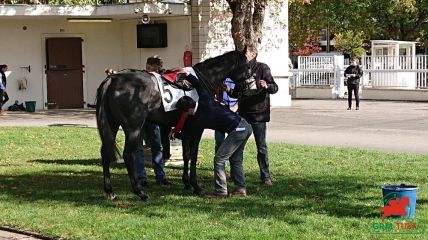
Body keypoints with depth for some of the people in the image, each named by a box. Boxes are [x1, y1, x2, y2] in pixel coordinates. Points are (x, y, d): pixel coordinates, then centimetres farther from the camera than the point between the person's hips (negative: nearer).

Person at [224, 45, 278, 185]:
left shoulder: (262, 68, -3)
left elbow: (275, 88, -11)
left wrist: (266, 86, -32)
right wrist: (229, 91, -2)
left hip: (258, 114, -5)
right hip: (243, 113, 5)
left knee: (261, 147, -2)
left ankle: (265, 176, 4)